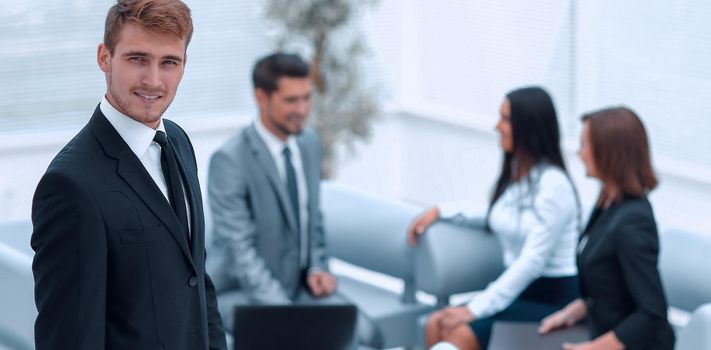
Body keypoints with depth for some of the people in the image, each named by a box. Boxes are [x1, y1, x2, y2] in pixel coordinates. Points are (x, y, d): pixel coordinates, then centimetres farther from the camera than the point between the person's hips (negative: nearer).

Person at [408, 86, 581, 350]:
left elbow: (533, 260, -23)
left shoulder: (553, 184, -17)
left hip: (552, 300, -8)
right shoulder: (514, 173, 9)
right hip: (520, 292, 8)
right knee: (437, 325, -13)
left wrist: (476, 308, -24)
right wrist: (441, 212, 18)